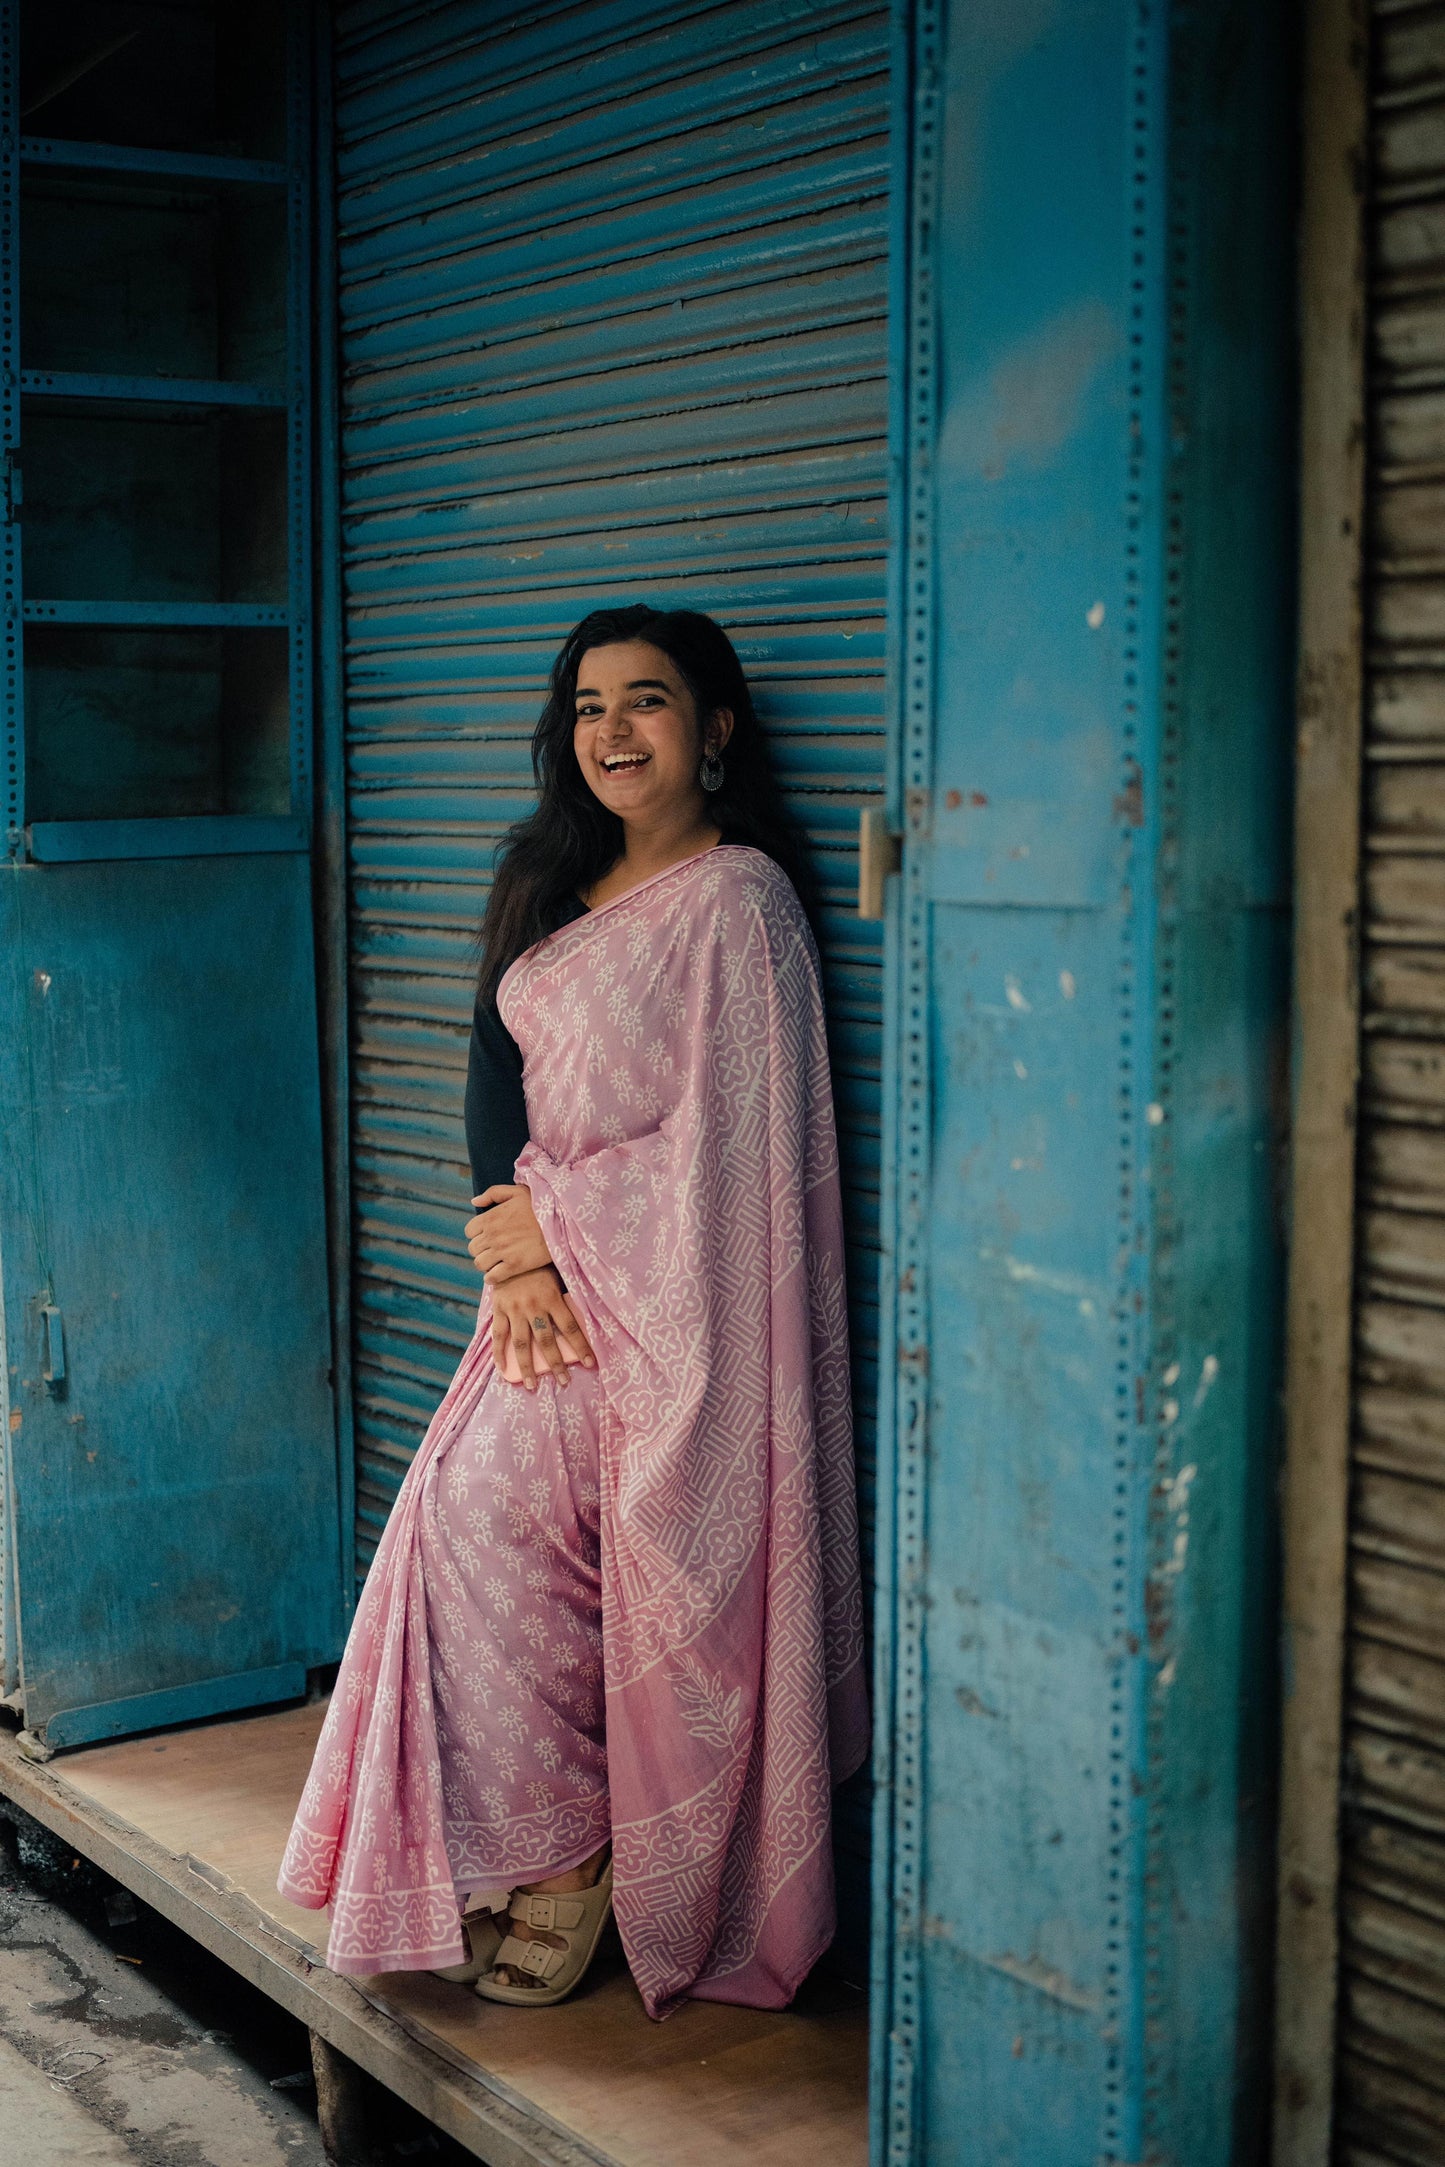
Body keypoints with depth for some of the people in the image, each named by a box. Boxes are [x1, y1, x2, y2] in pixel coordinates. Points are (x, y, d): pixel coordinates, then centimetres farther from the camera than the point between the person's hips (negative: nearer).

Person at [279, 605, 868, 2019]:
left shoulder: (736, 897, -9)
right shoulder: (555, 882, 14)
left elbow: (722, 1136, -14)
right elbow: (495, 1077, 7)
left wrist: (554, 1220, -9)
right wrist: (518, 1256, -7)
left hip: (666, 1303, -7)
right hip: (553, 1283, 7)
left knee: (482, 1515, -11)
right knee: (472, 1518, -1)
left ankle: (565, 1858, 4)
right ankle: (552, 1854, 11)